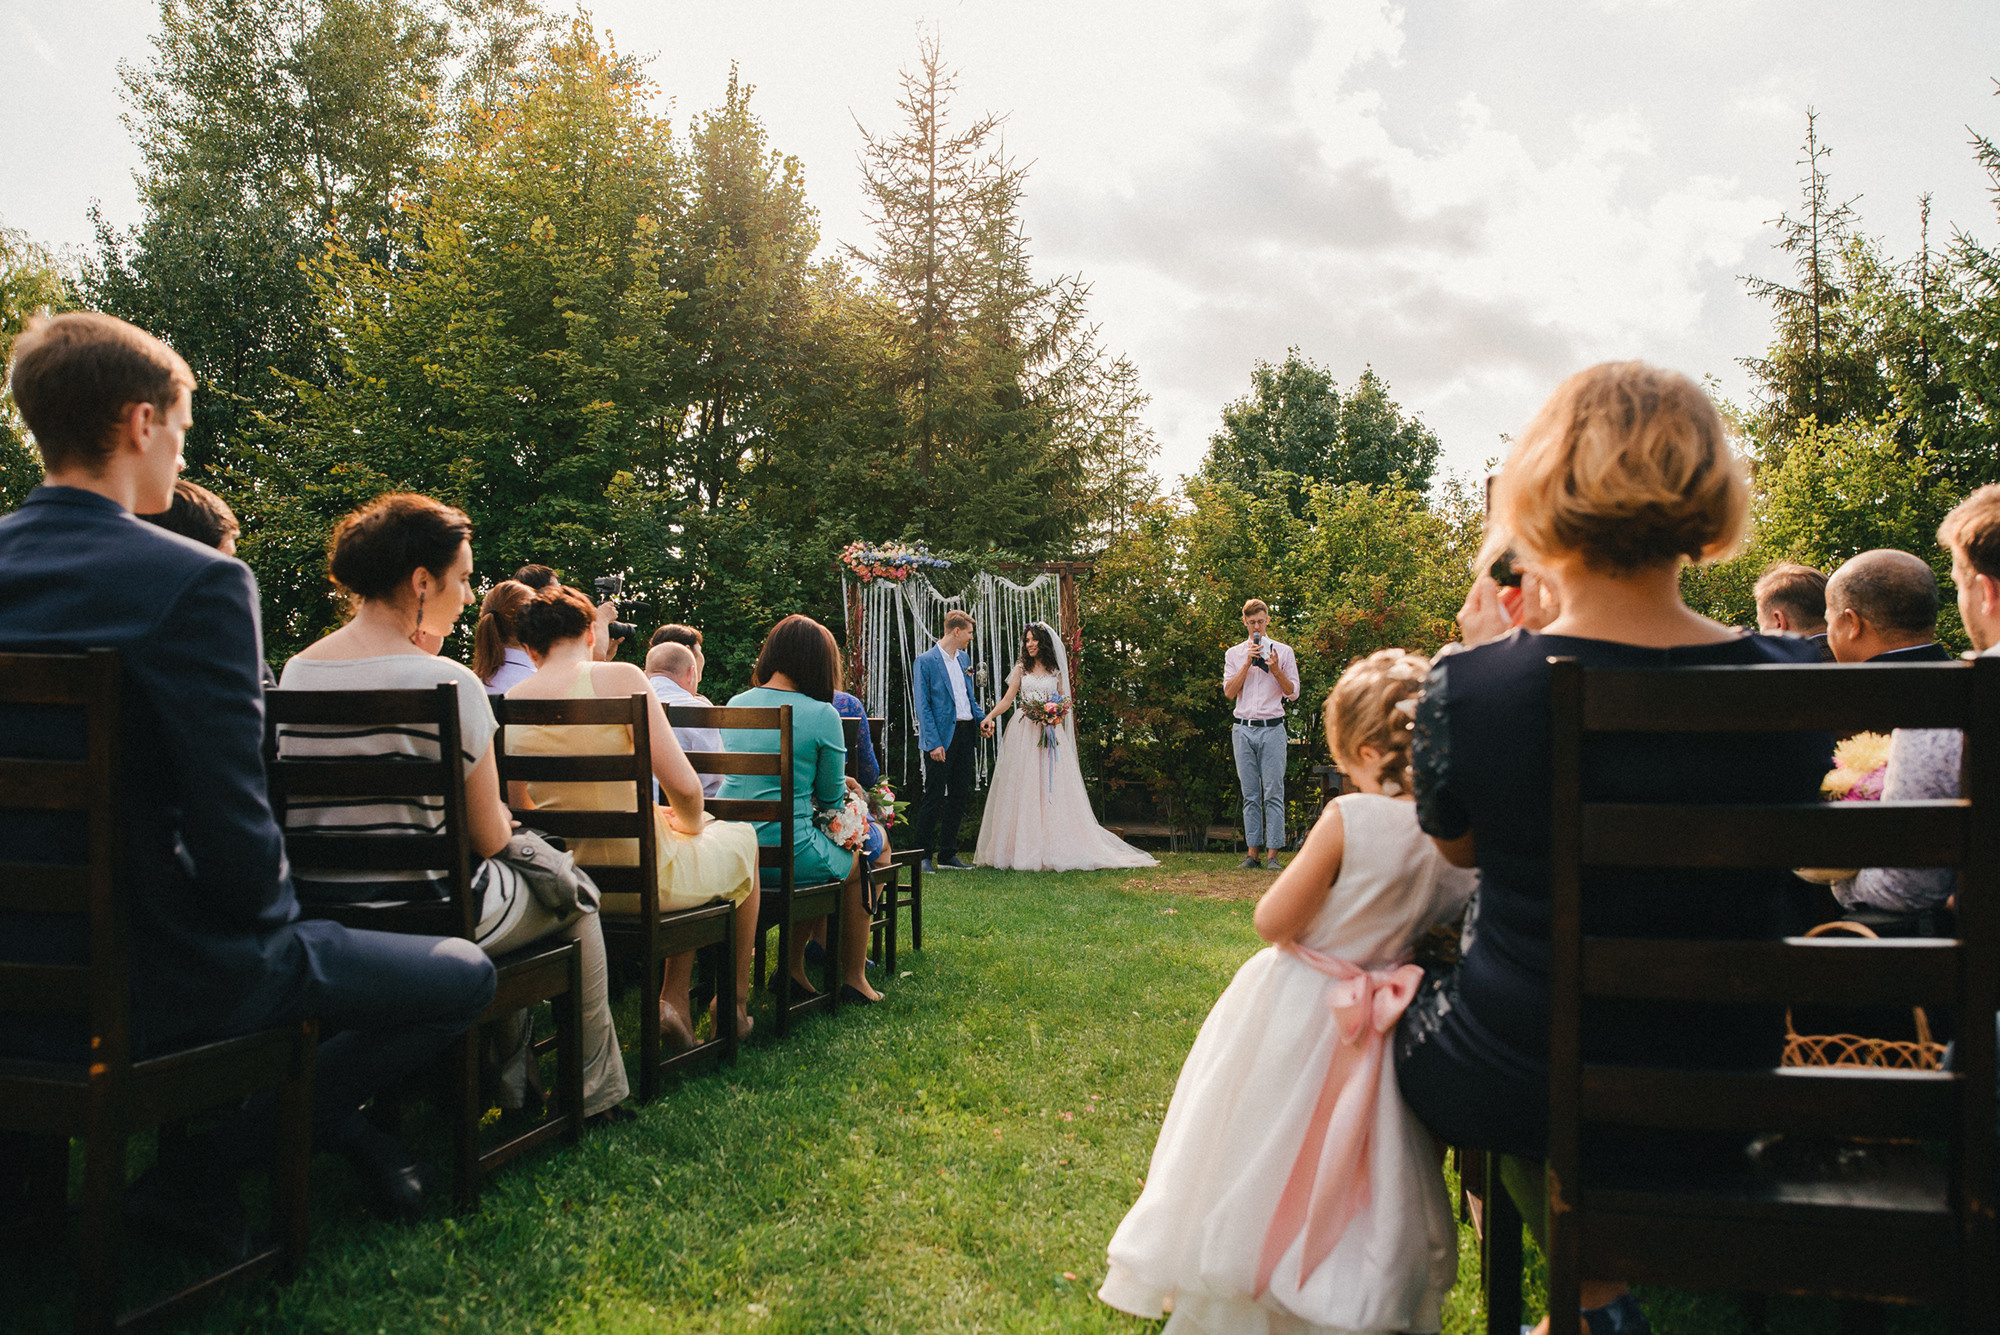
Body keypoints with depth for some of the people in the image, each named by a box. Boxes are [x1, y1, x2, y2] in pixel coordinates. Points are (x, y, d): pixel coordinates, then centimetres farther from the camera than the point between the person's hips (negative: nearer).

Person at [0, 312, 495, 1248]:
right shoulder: (197, 584, -20)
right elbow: (235, 833, -22)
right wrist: (272, 909, 0)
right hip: (146, 980, -8)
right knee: (463, 976, 6)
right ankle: (201, 1171, 6)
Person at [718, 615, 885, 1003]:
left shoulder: (736, 704, 7)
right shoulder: (822, 715, -11)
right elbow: (830, 798, -2)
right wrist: (839, 789, 23)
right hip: (785, 857, -6)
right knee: (874, 844, 21)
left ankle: (795, 966, 32)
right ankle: (853, 977, 27)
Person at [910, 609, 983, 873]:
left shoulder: (964, 658, 13)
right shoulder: (926, 661, -8)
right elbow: (922, 705, -11)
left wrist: (981, 719, 5)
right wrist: (933, 743, -18)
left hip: (965, 734, 7)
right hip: (941, 737, -7)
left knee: (959, 796, 10)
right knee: (933, 798, -4)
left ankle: (947, 855, 19)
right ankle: (923, 855, 6)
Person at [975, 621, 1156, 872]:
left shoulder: (1056, 672, 12)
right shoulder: (1021, 669, 10)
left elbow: (1063, 702, 16)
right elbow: (1007, 699, 4)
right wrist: (989, 717, -11)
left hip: (1049, 735, 1)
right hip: (1024, 733, -1)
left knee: (1052, 789, -4)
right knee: (1023, 789, -4)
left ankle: (1054, 849, -1)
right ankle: (1023, 848, -2)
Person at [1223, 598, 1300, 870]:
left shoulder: (1283, 651, 8)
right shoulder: (1234, 654, 12)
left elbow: (1293, 693, 5)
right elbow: (1229, 691, 1)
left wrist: (1276, 670, -10)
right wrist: (1248, 663, -7)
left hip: (1272, 728, -2)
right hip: (1243, 729, 2)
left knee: (1273, 793, -6)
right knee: (1250, 795, 3)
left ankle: (1272, 853, -4)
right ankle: (1253, 852, 6)